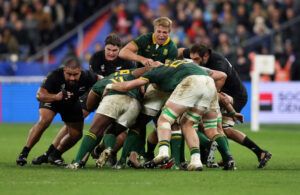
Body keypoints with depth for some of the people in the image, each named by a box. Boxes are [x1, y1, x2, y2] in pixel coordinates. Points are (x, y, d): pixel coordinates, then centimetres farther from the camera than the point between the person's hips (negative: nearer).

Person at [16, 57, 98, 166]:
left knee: (76, 134, 1)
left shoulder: (86, 78, -32)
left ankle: (55, 155, 25)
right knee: (44, 120, -29)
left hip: (72, 104, 4)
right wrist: (56, 97, -57)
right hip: (51, 99, -4)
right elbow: (40, 95, -40)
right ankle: (24, 154, -25)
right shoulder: (55, 76, -38)